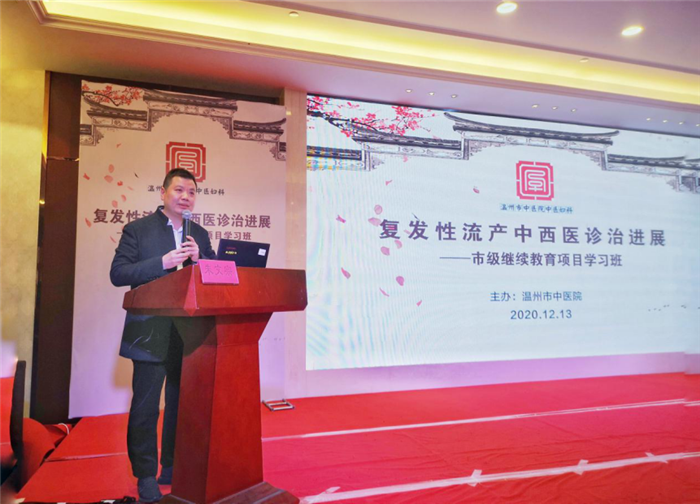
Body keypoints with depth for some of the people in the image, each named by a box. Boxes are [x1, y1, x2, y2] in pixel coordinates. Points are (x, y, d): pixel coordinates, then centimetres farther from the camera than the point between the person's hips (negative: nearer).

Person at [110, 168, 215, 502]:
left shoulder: (200, 235, 11)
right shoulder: (138, 230, -1)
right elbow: (117, 274, -10)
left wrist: (199, 258, -12)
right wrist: (162, 262, -21)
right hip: (152, 334, -4)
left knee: (181, 404, 15)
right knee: (145, 407, 4)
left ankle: (172, 468, 31)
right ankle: (146, 477, 19)